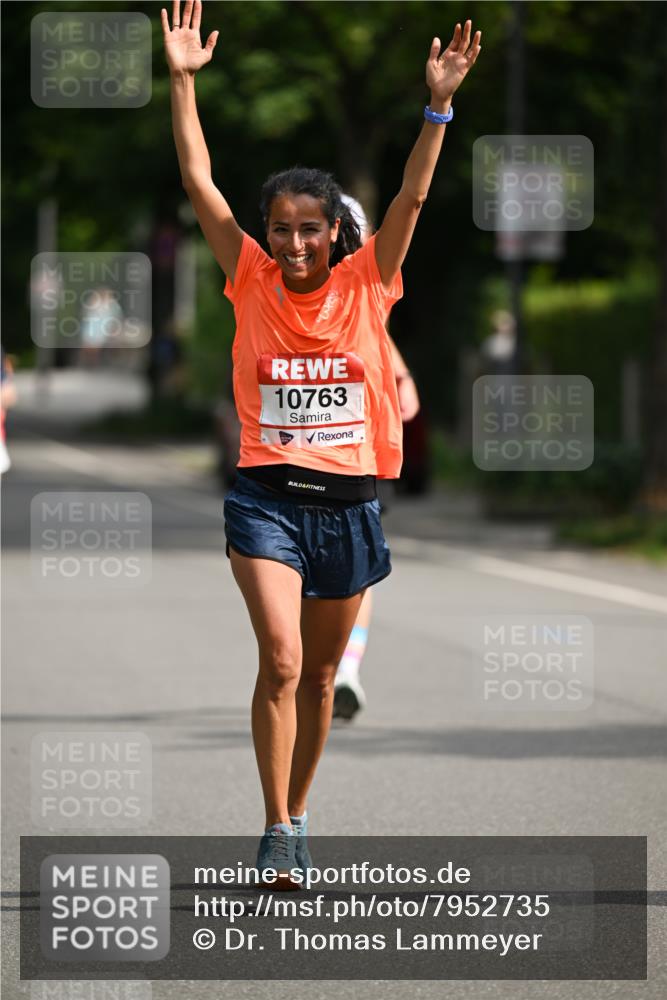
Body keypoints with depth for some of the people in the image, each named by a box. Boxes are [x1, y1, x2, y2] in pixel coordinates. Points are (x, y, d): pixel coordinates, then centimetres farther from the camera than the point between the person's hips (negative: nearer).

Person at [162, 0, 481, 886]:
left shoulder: (366, 284, 1)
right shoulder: (251, 281, 0)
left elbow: (412, 194, -7)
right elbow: (199, 181, -4)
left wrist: (439, 103, -18)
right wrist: (183, 81, -10)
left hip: (350, 502, 2)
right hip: (268, 496, -2)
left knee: (321, 675, 12)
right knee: (281, 660, -17)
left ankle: (297, 815, 29)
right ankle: (276, 831, -12)